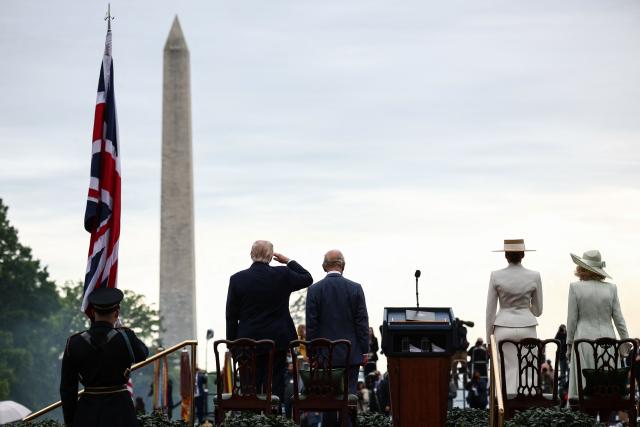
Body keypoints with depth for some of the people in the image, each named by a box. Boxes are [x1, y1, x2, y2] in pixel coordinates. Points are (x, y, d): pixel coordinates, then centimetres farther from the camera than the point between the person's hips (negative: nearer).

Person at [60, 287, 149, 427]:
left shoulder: (74, 343, -3)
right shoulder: (125, 338, -9)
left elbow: (67, 388, 1)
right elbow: (142, 354, 15)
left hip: (87, 413, 2)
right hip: (120, 411, -2)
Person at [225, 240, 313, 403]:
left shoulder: (237, 279, -3)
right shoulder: (282, 275, -7)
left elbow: (231, 316, 1)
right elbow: (307, 278, 11)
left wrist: (232, 343, 8)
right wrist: (288, 261, 17)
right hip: (277, 341, -1)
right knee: (275, 388, 3)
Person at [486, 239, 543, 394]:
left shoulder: (496, 276, -4)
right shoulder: (534, 277, -2)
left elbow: (490, 310, 0)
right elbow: (538, 310, 8)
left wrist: (489, 338, 8)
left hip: (503, 327, 0)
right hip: (527, 327, 0)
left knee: (508, 373, 3)